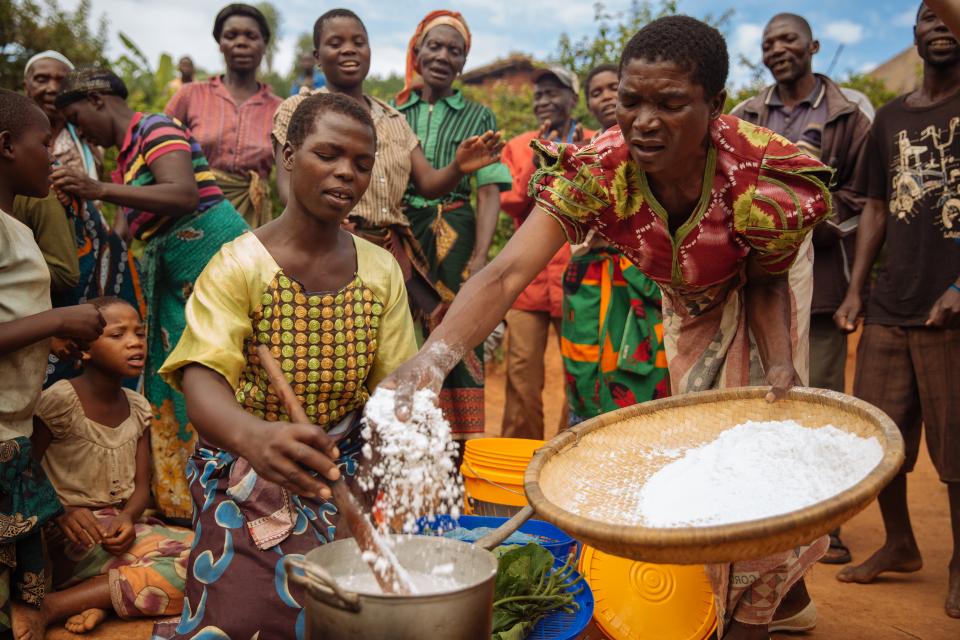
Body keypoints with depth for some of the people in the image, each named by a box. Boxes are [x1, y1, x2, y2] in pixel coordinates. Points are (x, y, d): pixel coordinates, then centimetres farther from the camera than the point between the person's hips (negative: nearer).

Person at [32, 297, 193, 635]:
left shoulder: (138, 407, 8)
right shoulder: (60, 400, -11)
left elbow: (142, 486, 7)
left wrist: (127, 518, -15)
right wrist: (62, 512, -25)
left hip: (122, 526, 6)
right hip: (72, 534, -6)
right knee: (194, 566, -23)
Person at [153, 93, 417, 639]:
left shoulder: (381, 271, 0)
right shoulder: (240, 265, -14)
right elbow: (202, 380, -28)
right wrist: (252, 434, -53)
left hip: (343, 468, 4)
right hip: (248, 471, -3)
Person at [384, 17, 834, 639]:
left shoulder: (760, 175, -39)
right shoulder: (597, 170, -37)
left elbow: (765, 281, -19)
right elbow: (506, 273, -48)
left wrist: (780, 362, -37)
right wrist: (431, 358, -64)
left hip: (759, 281, -2)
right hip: (691, 300, 3)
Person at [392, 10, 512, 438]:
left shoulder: (478, 117, 7)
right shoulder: (392, 113, 11)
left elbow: (489, 194, 0)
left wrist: (479, 258, -12)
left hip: (454, 236, -1)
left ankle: (462, 441, 6)